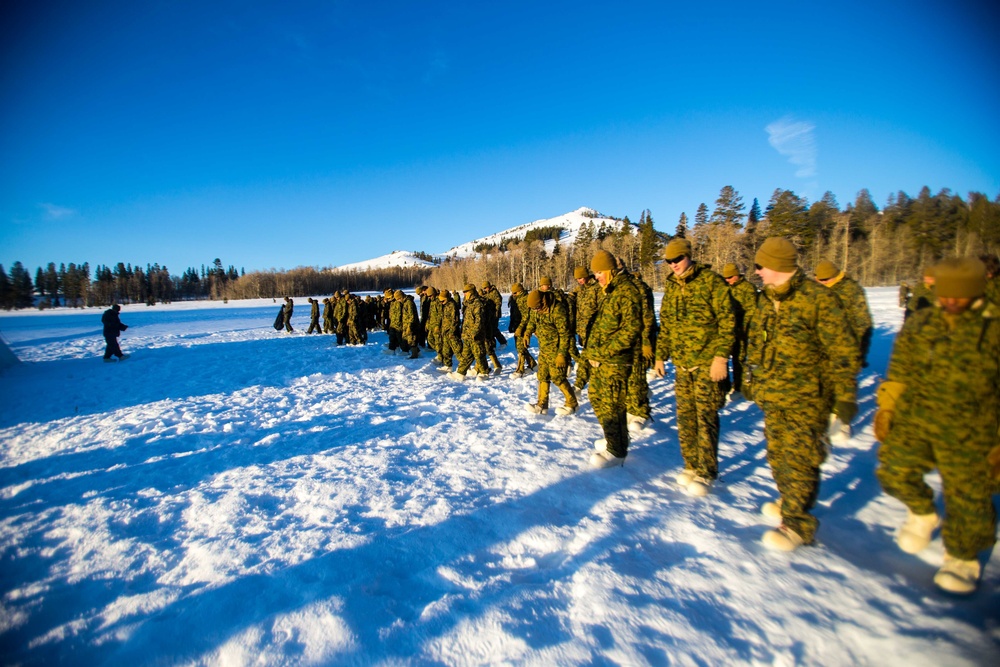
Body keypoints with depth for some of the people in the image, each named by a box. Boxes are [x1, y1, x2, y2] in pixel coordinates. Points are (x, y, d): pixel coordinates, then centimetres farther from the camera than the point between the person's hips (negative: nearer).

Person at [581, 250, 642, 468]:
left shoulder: (626, 292, -13)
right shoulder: (607, 293, 17)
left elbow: (631, 329, -21)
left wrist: (603, 351, -21)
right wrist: (590, 350, 12)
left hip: (616, 362, -10)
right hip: (599, 360, 10)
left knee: (611, 405, -2)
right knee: (596, 397, 18)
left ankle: (616, 451, 13)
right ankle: (612, 438, 36)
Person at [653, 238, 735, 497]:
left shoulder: (711, 281, -7)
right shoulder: (671, 287, 11)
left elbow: (727, 321, -10)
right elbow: (665, 326, 17)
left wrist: (721, 357, -15)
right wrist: (661, 356, 12)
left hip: (708, 362, -6)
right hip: (682, 363, 6)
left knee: (706, 416, -2)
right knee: (685, 416, 9)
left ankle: (706, 472, 10)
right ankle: (691, 465, 23)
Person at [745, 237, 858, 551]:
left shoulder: (818, 298, -12)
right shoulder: (766, 300, 9)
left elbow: (842, 352, -10)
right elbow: (755, 344, 19)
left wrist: (845, 395, -11)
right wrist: (750, 379, 22)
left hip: (806, 398, -7)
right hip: (772, 396, 7)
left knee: (799, 460, -4)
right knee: (777, 454, 15)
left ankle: (798, 523, 7)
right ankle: (789, 502, 35)